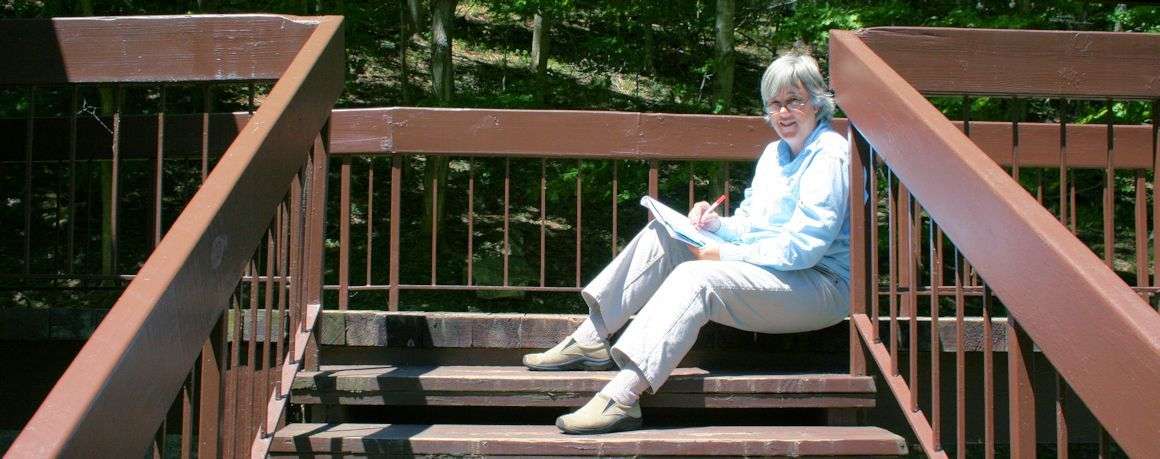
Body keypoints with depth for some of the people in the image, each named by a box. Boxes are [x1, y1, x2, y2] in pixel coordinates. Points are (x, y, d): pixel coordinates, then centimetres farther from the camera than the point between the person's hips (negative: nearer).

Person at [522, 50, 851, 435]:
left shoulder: (830, 156, -13)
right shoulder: (775, 152, 17)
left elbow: (800, 249, -21)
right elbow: (747, 224, 19)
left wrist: (725, 254, -19)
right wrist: (716, 224, -3)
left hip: (820, 285, -9)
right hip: (765, 268, 9)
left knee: (696, 277, -32)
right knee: (662, 234, -4)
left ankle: (621, 398, -43)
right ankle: (591, 340, -9)